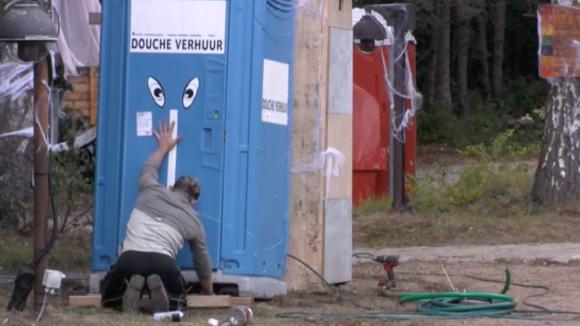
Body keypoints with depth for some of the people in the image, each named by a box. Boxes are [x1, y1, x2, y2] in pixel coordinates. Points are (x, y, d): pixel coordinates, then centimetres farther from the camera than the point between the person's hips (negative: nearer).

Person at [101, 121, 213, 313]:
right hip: (163, 264, -1)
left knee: (109, 299, 26)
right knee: (177, 299, 29)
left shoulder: (150, 191, 21)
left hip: (129, 259, 1)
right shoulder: (193, 222, 22)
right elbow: (202, 261, 34)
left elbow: (148, 170, 46)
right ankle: (160, 288, -7)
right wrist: (208, 294, 51)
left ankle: (130, 288, -9)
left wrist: (163, 148, 64)